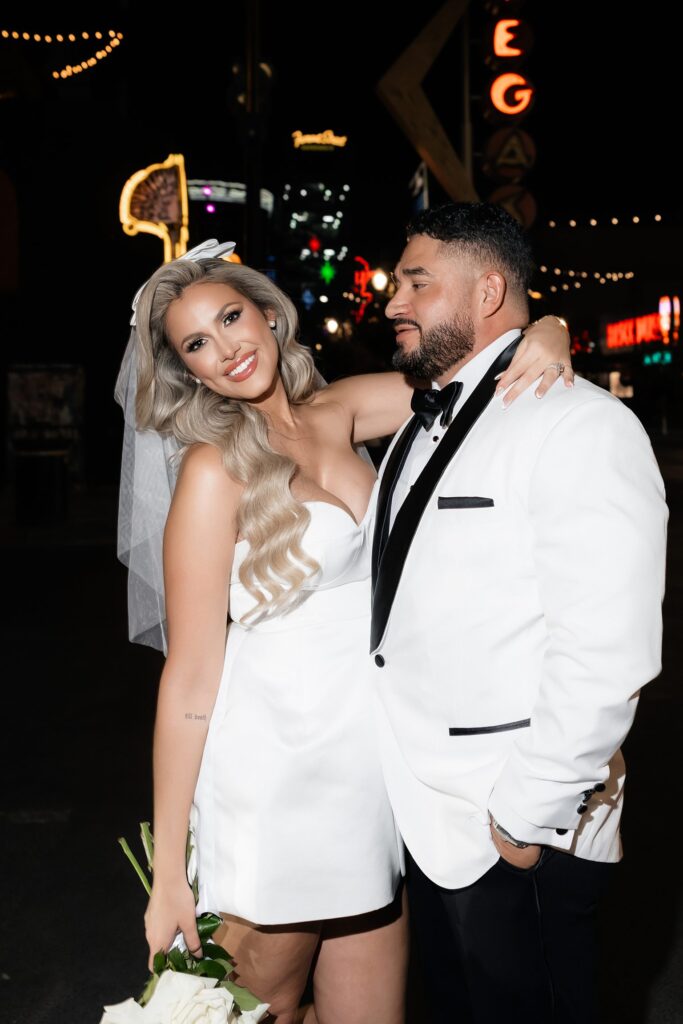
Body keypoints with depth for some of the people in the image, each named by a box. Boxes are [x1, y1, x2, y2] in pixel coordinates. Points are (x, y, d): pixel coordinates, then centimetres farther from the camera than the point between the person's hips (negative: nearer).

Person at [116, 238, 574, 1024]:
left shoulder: (337, 414, 4)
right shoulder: (215, 470, -12)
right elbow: (190, 678, -13)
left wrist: (544, 332, -13)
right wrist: (168, 874, -12)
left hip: (373, 773, 6)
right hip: (276, 779, -5)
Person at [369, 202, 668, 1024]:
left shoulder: (581, 425, -17)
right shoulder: (419, 428, 12)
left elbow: (605, 654, -24)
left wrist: (528, 816, -19)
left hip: (518, 838, -8)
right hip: (423, 816, 8)